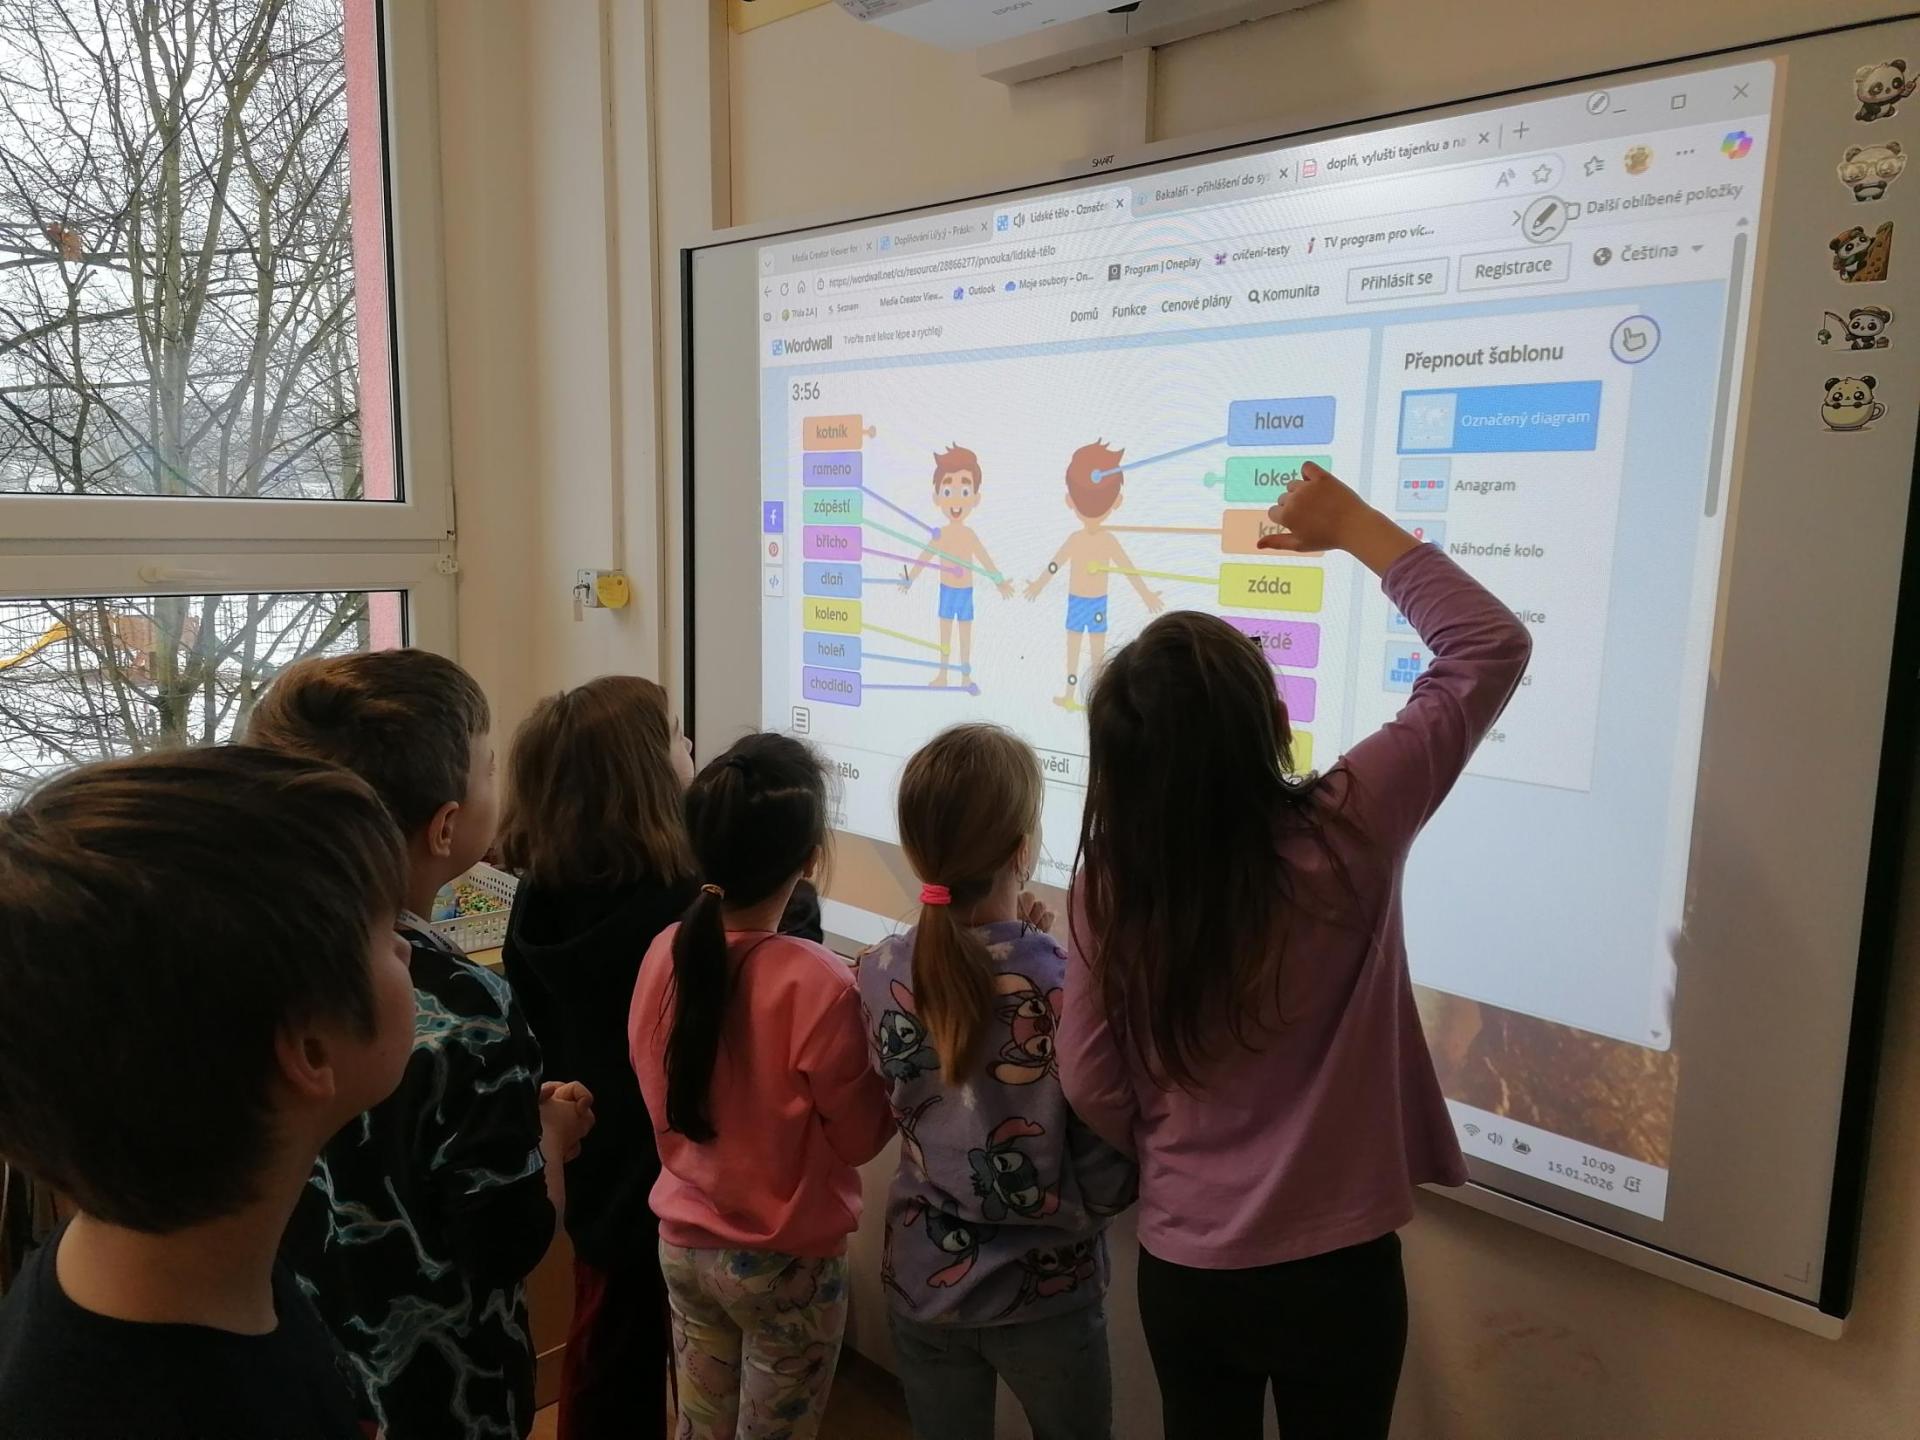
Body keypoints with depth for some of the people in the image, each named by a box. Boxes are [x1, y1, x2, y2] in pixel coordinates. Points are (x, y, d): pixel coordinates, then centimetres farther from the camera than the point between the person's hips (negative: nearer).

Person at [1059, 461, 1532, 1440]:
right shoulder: (1341, 839, -22)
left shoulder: (1110, 881, -14)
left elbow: (1091, 1087, -4)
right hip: (1335, 1270, -2)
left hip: (1180, 1267, 2)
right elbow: (1492, 646, -12)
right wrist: (1354, 527, -5)